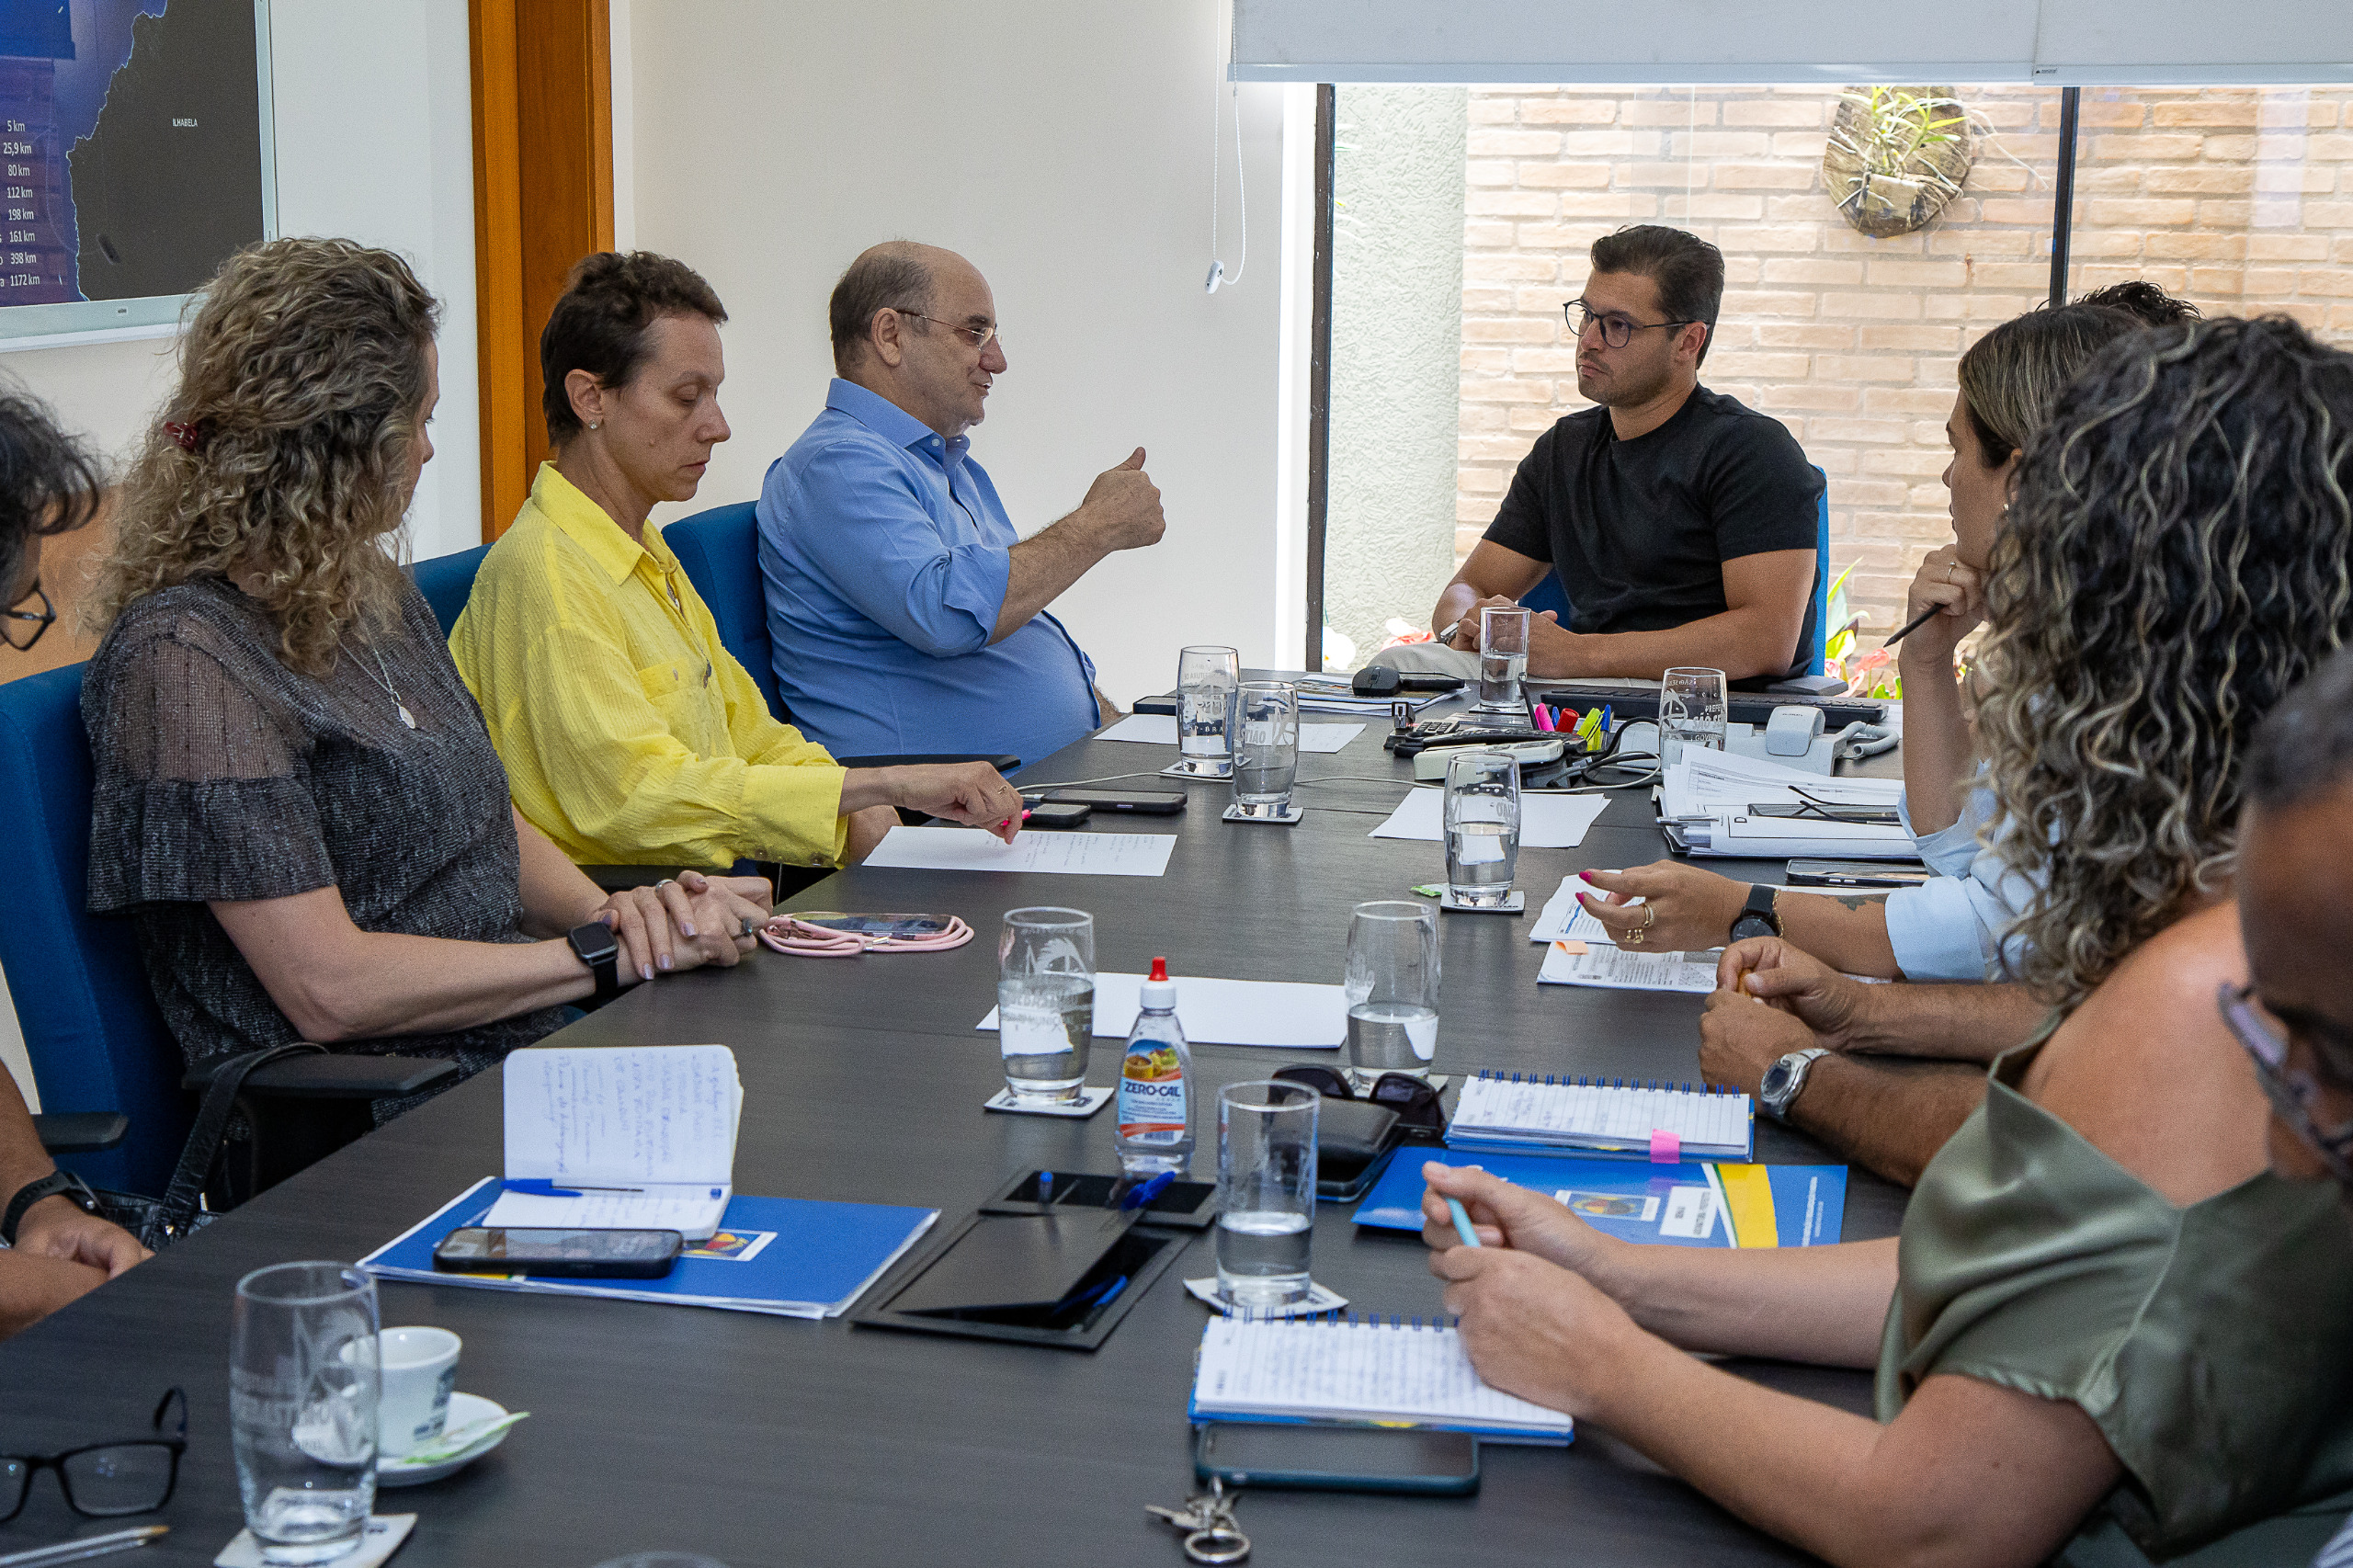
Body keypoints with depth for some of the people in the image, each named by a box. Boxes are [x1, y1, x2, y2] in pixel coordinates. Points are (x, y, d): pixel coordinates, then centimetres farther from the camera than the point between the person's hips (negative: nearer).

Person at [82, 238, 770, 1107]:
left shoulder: (378, 594, 14)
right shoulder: (186, 657, -13)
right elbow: (330, 987, -17)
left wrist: (613, 912, 0)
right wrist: (606, 956, -13)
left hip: (532, 1047, 8)